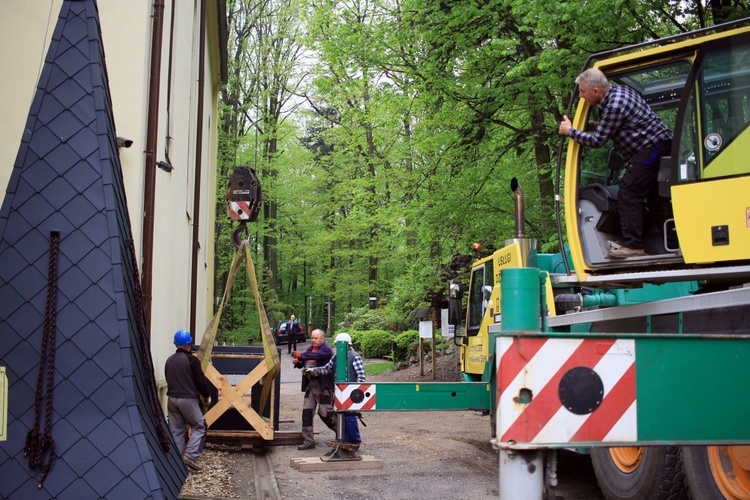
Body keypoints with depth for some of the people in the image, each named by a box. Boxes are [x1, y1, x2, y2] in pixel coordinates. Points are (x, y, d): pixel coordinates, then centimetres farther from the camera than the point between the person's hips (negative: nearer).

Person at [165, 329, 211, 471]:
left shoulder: (169, 360, 9)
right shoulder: (192, 360, -10)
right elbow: (201, 381, -8)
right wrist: (206, 394, 8)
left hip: (172, 398, 6)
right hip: (188, 398, -6)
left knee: (176, 430, 10)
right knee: (199, 426, 3)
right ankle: (190, 455, -10)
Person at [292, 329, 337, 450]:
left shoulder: (326, 350, -11)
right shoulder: (310, 349, 13)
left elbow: (317, 355, -30)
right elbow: (304, 363, 14)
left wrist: (301, 355, -42)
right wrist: (297, 362, -9)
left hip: (323, 386, -7)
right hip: (310, 385, 8)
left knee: (325, 413, -2)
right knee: (306, 413, 3)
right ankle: (308, 441, 9)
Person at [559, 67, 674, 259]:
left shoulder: (614, 106, -20)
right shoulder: (618, 90, 11)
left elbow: (597, 141, -14)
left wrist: (570, 131, -3)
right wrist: (599, 125, 17)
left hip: (652, 148, -11)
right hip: (663, 146, 11)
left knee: (628, 194, -11)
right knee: (656, 198, 13)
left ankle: (633, 246, -13)